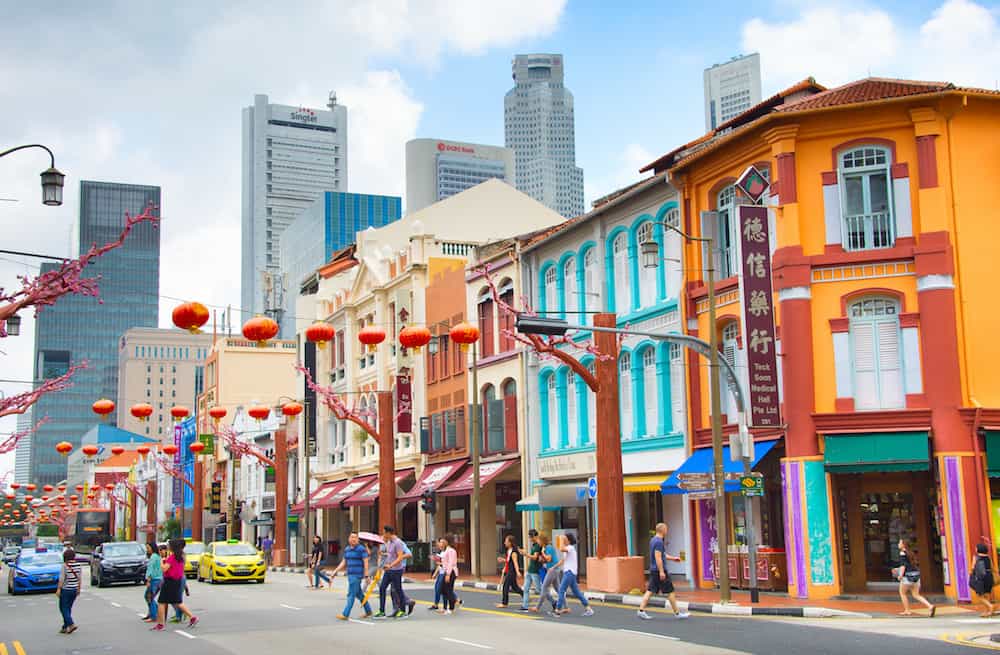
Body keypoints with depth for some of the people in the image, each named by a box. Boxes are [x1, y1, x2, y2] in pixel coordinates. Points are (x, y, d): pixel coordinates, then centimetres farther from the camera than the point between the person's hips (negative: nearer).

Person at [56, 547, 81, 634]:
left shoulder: (65, 565, -14)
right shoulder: (78, 565, 2)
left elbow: (62, 579, -15)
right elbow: (79, 578, 7)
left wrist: (58, 589, -10)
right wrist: (78, 588, 16)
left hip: (66, 589, -6)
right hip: (74, 589, 6)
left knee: (63, 608, 2)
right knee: (68, 608, 15)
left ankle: (71, 624, -13)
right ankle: (65, 627, 18)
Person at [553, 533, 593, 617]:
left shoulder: (571, 548, -11)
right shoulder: (567, 549, 19)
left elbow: (562, 549, -32)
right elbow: (563, 560, 22)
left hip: (570, 572, -10)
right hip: (568, 572, 10)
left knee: (561, 590, -11)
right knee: (576, 592, 10)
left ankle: (558, 610, -11)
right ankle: (588, 608, 10)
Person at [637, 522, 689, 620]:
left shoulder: (653, 540, 14)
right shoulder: (659, 542, -17)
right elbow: (658, 557, -23)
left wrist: (673, 558, 28)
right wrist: (661, 571, -24)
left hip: (653, 570, 9)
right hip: (659, 570, -9)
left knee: (650, 591, 7)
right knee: (670, 591, 0)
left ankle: (641, 610, 1)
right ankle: (677, 613, 6)